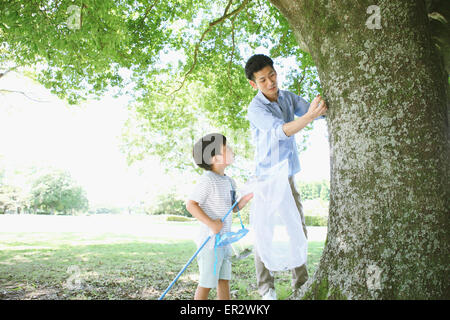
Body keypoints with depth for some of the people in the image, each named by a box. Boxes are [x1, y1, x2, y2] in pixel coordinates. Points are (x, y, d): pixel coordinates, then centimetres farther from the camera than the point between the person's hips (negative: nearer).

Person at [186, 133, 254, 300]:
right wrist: (211, 223, -26)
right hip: (210, 240, -8)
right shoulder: (208, 180, -18)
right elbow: (190, 204, -22)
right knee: (206, 283, 4)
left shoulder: (229, 181, 9)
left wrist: (247, 197, 0)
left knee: (224, 280, 15)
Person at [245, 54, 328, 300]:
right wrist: (309, 116, -46)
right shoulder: (256, 109, -15)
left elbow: (313, 110, -2)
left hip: (288, 176, 6)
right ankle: (266, 289, 10)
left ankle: (301, 287, 17)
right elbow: (280, 131, -31)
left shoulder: (287, 97, 6)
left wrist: (321, 106, -25)